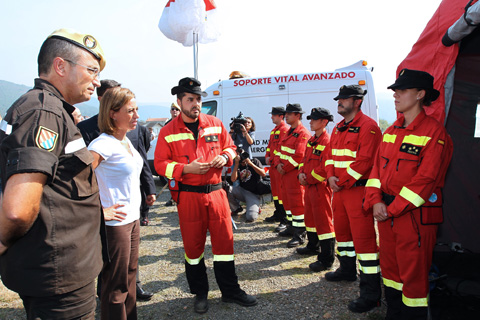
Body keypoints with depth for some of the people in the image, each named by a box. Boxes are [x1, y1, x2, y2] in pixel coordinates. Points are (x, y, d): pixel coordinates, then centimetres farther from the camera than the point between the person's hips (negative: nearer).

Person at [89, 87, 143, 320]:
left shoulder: (126, 141, 9)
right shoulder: (103, 144, -19)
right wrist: (99, 211, -19)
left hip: (133, 219, 8)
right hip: (115, 222, -8)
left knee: (129, 278, 20)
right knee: (116, 286, 6)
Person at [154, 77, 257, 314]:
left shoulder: (216, 124, 5)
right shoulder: (168, 132, -3)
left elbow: (230, 147, 15)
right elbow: (160, 164, -4)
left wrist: (225, 157, -8)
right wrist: (186, 168, -18)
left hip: (216, 192, 2)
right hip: (188, 196, -2)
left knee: (224, 241, 8)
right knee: (193, 246, 9)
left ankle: (230, 291, 26)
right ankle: (200, 294, 30)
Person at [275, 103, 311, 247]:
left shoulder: (303, 134, -13)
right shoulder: (288, 132, 17)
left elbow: (299, 156, -22)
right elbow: (280, 150, 16)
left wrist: (284, 168, -16)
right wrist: (278, 164, -2)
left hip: (296, 173, -10)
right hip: (285, 172, 10)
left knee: (297, 202, -6)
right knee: (287, 200, 18)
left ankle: (300, 235, 0)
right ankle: (291, 227, 32)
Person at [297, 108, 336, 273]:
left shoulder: (327, 142, -16)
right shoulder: (311, 140, 13)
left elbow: (325, 167, -21)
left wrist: (309, 178, -14)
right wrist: (301, 173, 0)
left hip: (320, 186, -10)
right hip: (309, 185, 10)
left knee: (323, 220, -5)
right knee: (310, 216, 21)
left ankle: (327, 260, 3)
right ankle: (313, 246, 40)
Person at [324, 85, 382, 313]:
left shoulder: (367, 126, -12)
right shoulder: (338, 129, 16)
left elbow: (364, 160, -20)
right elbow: (330, 155, 15)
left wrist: (343, 182, -17)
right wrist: (331, 177, -3)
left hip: (358, 189, -9)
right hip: (339, 190, 9)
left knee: (363, 237, -8)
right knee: (341, 230, 20)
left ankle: (371, 291, 0)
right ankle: (347, 270, 40)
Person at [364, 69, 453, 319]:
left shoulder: (435, 132, -11)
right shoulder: (391, 132, 11)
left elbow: (426, 178, -18)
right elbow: (377, 167, 9)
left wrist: (393, 209, -17)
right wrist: (376, 202, -6)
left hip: (416, 215, -7)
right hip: (386, 212, 7)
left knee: (413, 273, 4)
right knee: (389, 267, 18)